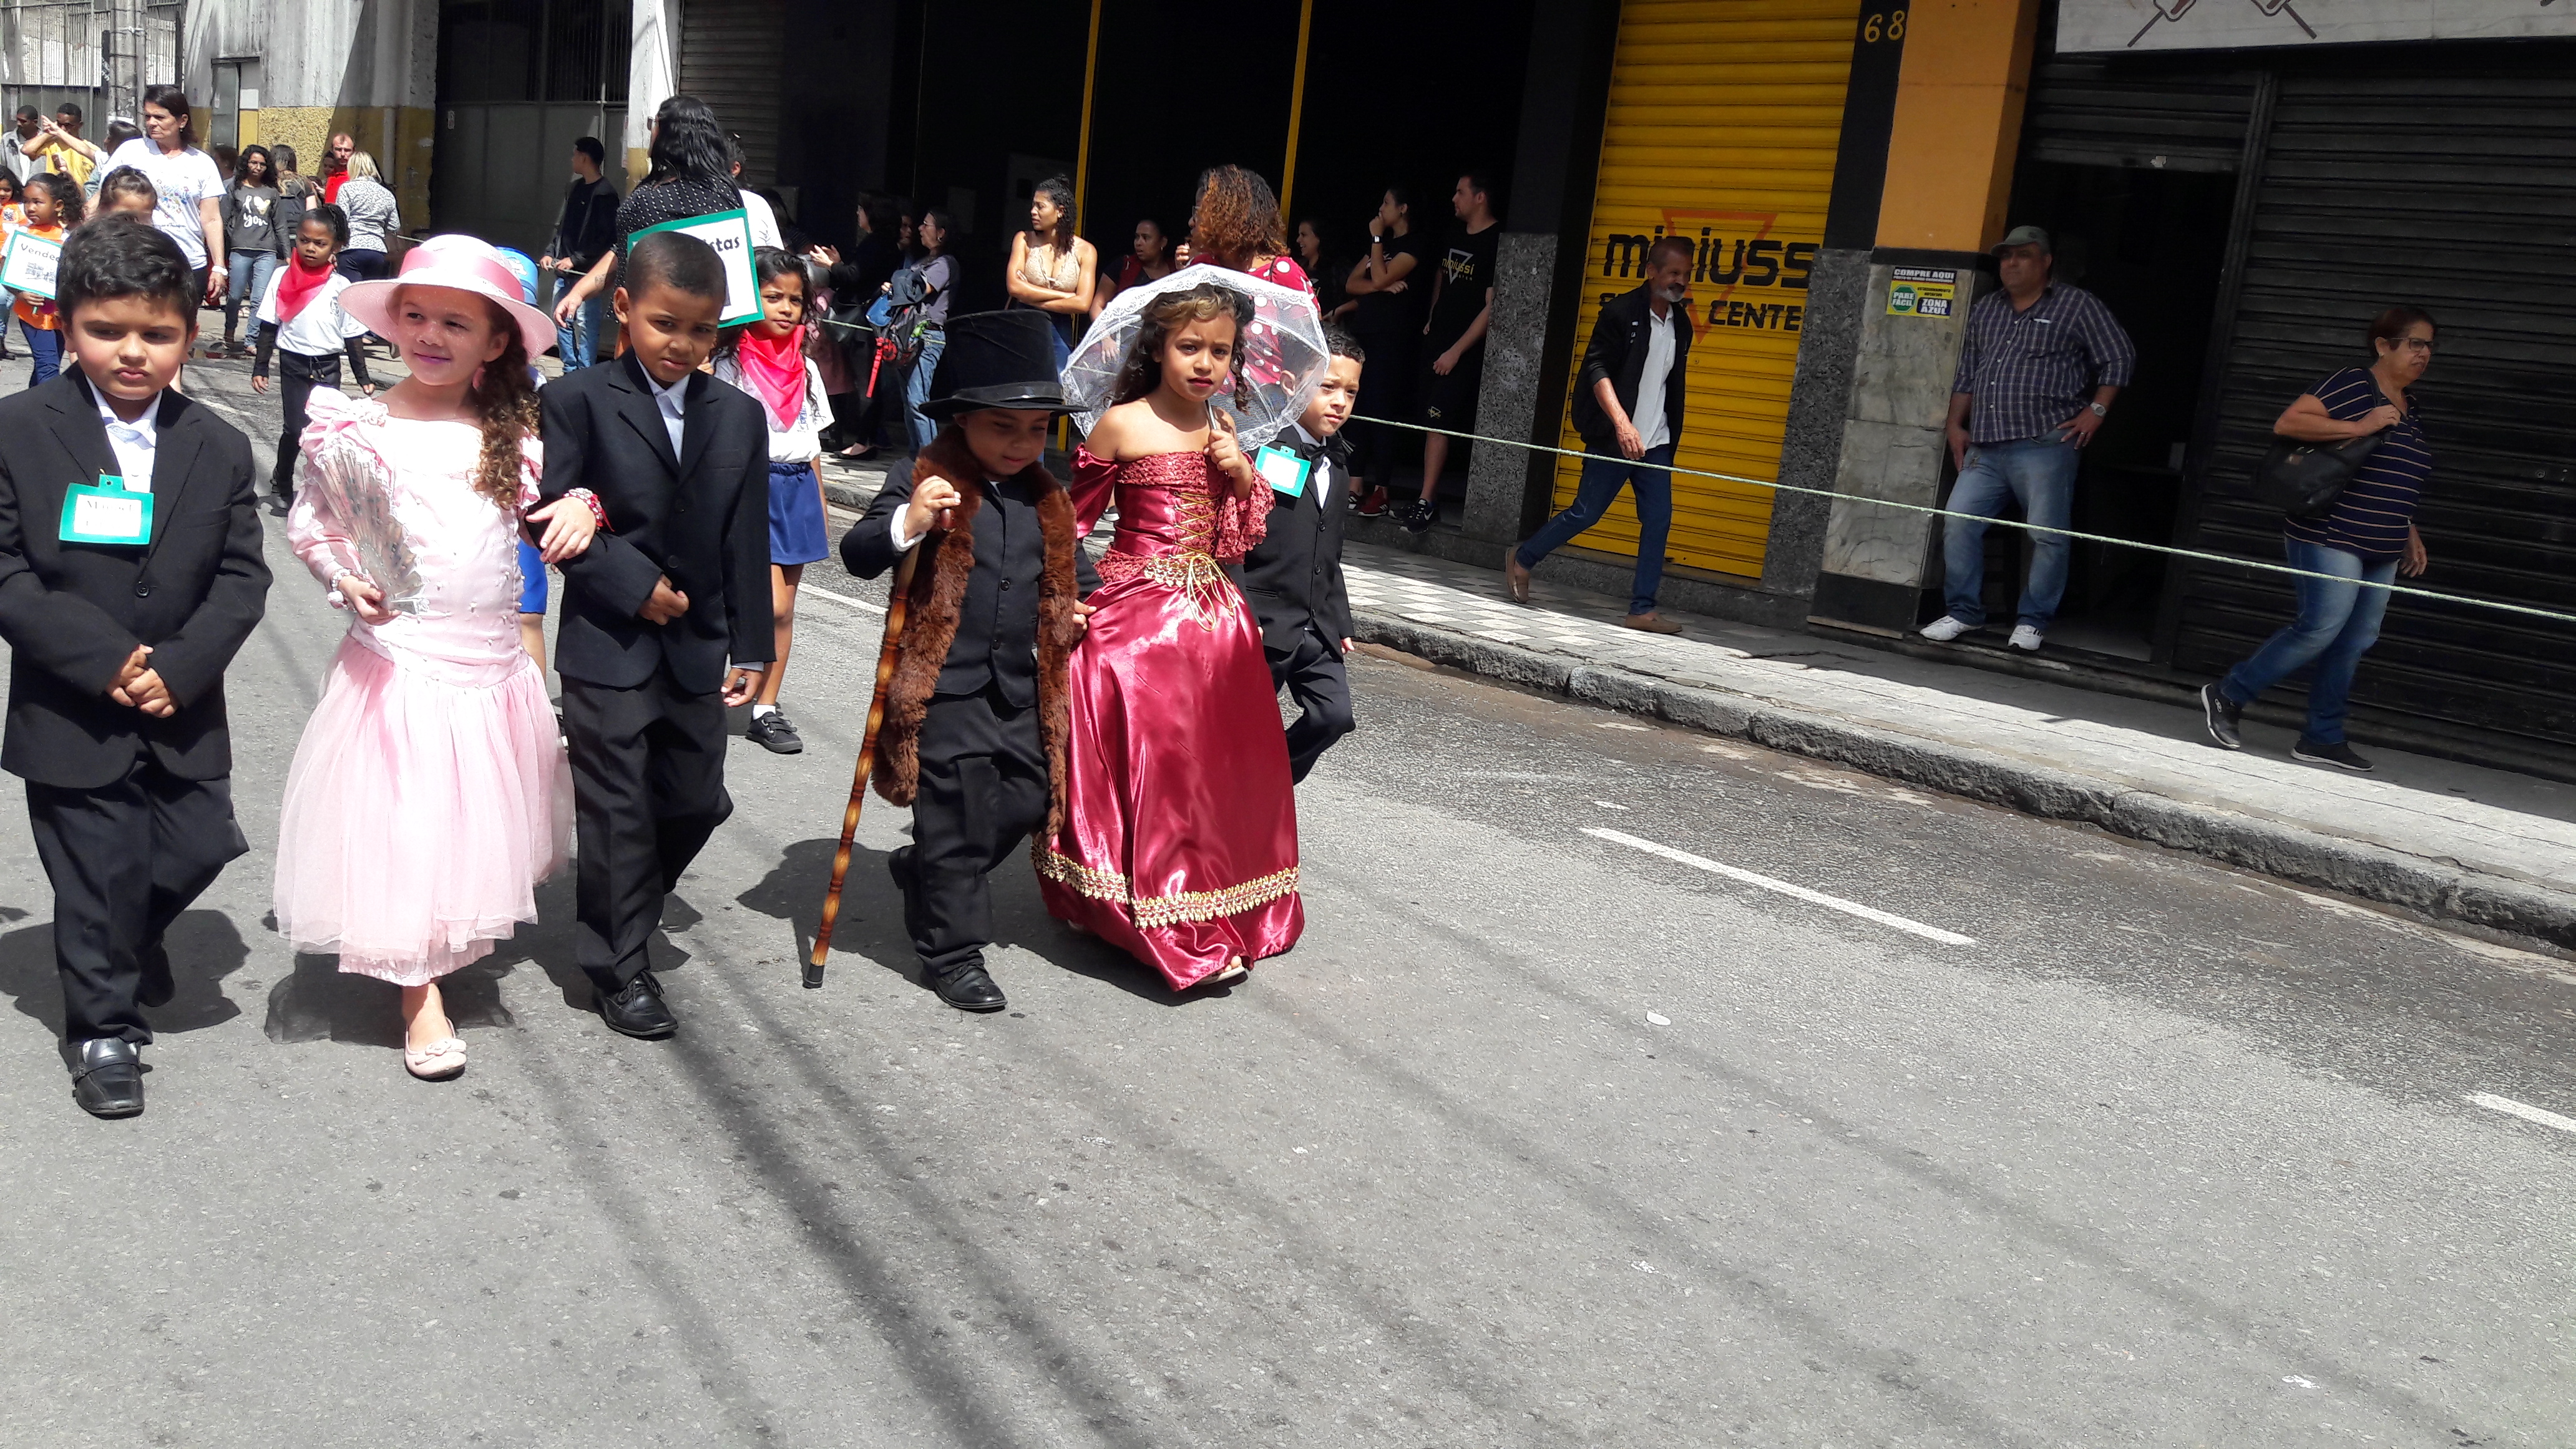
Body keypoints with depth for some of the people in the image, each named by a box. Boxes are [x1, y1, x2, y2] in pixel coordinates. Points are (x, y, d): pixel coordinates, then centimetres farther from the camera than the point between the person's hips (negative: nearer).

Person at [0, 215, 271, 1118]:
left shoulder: (218, 448, 0)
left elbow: (243, 576, -2)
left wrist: (178, 669, -15)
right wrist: (103, 660, -19)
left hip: (183, 708, 3)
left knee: (196, 849, 9)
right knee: (98, 875, 6)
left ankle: (136, 937, 42)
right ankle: (105, 1027, 25)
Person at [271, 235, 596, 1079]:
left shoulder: (508, 434, 2)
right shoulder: (361, 430, -6)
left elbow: (540, 503, 13)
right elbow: (307, 522, 3)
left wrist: (579, 506, -9)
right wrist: (343, 580, -14)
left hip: (492, 657, 3)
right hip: (399, 656, -3)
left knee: (482, 814, 15)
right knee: (401, 819, -1)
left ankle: (468, 935, 38)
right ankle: (420, 993, 9)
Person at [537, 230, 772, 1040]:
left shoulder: (739, 417, 5)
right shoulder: (577, 401, -5)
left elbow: (748, 543, 6)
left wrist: (751, 648, 5)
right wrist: (633, 586, -16)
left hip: (697, 649, 4)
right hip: (608, 647, -4)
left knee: (698, 802, 12)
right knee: (618, 812, 2)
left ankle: (626, 909, 37)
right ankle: (620, 969, 16)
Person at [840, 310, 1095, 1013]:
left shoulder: (1048, 495, 11)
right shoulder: (922, 480, -8)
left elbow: (1069, 565, 28)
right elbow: (857, 554, -14)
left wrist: (1077, 607, 8)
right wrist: (907, 523, -32)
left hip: (1025, 687, 6)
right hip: (945, 688, -6)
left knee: (1030, 801, 11)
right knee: (955, 818, 0)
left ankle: (925, 875, 35)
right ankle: (952, 954, 15)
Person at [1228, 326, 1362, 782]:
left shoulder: (1337, 462, 14)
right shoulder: (1260, 446, -12)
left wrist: (1340, 621, 18)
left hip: (1318, 626, 7)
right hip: (1261, 625, -7)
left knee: (1333, 716, 1)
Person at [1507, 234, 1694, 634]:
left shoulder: (1681, 323, 11)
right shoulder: (1621, 312, -9)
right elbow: (1598, 369, -17)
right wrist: (1623, 424, -29)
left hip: (1656, 443, 6)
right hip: (1613, 439, -6)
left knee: (1658, 521, -2)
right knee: (1585, 513, 1)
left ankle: (1642, 609, 2)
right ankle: (1523, 560, 23)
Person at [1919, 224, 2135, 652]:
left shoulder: (2078, 305, 3)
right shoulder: (1985, 309, 19)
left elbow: (2120, 357, 4)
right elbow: (1967, 372, 22)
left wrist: (2095, 412, -4)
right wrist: (1956, 425, 14)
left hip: (2044, 445, -5)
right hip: (1985, 447, 5)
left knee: (2047, 536, -5)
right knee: (1959, 522, -3)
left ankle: (2034, 621, 7)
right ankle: (1964, 612, 9)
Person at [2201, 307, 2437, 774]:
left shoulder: (2410, 405, 18)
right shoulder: (2351, 385, -8)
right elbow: (2287, 423, -19)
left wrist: (2409, 533, 25)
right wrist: (2359, 427, -23)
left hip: (2381, 551, 9)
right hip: (2331, 538, -9)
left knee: (2356, 643, 7)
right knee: (2322, 627, -15)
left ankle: (2322, 738, 14)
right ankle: (2228, 696, 0)